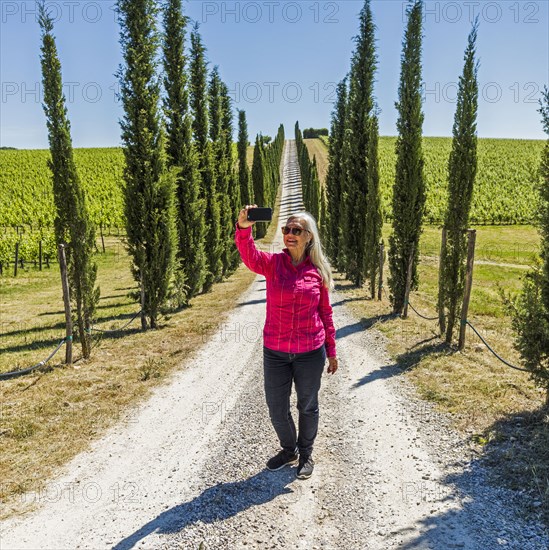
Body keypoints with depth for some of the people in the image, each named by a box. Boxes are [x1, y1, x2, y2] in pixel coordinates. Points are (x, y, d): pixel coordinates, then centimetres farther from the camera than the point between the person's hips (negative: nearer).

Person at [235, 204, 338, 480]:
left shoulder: (318, 270, -3)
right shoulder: (273, 263, -5)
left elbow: (325, 312, 4)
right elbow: (250, 256, -28)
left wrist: (331, 351, 7)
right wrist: (243, 228, -48)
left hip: (310, 352, 0)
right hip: (275, 351, 1)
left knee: (308, 406, 16)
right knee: (276, 407, 13)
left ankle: (306, 454, 42)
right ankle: (289, 449, 42)